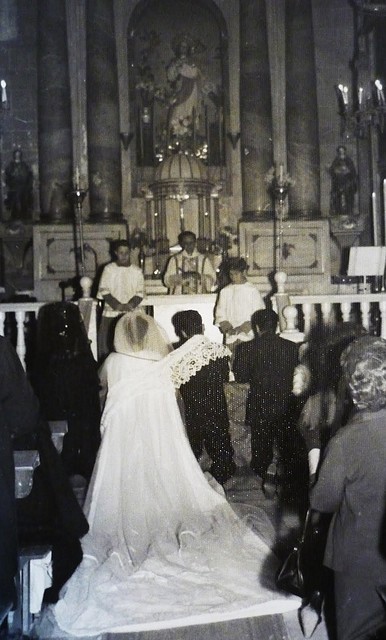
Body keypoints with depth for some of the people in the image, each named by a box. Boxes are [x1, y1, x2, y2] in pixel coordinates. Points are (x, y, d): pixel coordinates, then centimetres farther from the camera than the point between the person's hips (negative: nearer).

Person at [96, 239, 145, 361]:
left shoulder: (137, 271, 8)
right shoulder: (109, 269, 4)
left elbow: (140, 292, 3)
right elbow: (103, 290, -2)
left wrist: (130, 305, -15)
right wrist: (118, 305, -13)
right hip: (110, 314, -1)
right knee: (107, 346, -2)